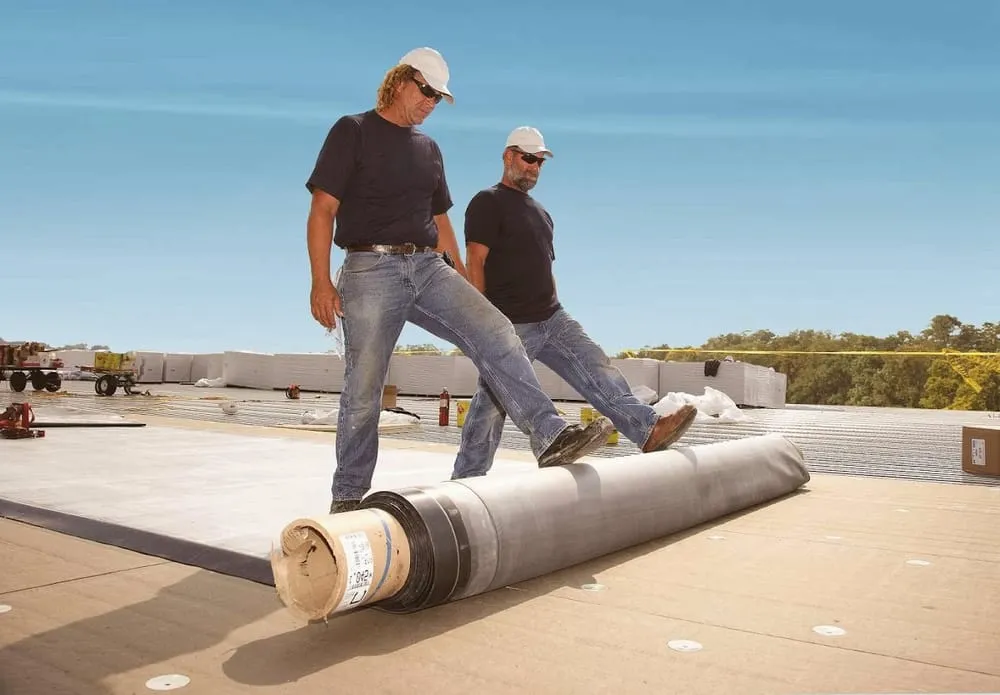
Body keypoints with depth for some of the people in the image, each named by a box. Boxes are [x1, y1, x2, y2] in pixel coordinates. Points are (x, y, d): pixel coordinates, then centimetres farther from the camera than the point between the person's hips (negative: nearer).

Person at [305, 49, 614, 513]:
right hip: (371, 269, -5)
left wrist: (463, 284, 19)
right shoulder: (352, 131, 5)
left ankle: (550, 438, -22)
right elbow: (322, 210, -2)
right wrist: (321, 282, -12)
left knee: (494, 332, -17)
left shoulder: (429, 149, 22)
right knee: (363, 390, -3)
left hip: (428, 267, 5)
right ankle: (348, 496, 11)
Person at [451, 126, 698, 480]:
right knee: (491, 404, -2)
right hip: (509, 325, -7)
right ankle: (464, 480, 10)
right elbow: (475, 262, -12)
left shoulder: (540, 212, 23)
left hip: (552, 319, 8)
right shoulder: (488, 203, -3)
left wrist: (557, 314, 19)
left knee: (597, 370, -8)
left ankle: (649, 429, -16)